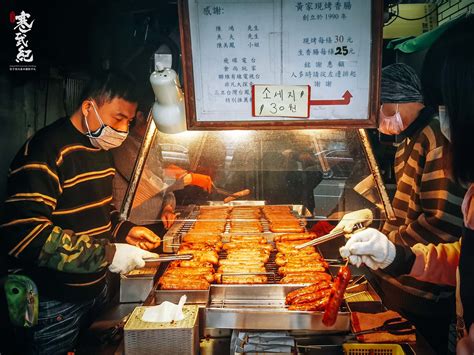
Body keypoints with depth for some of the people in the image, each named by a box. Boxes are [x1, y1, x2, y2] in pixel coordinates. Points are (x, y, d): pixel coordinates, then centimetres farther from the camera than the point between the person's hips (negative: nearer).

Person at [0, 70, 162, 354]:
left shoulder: (100, 149, 7)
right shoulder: (47, 150, -22)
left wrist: (124, 230, 1)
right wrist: (107, 254, -28)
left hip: (96, 288, 8)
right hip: (52, 305, -8)